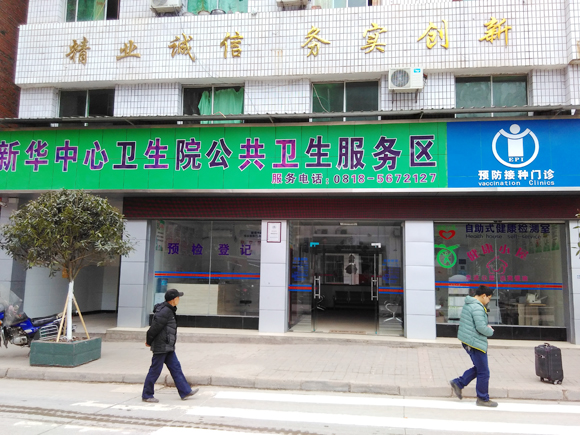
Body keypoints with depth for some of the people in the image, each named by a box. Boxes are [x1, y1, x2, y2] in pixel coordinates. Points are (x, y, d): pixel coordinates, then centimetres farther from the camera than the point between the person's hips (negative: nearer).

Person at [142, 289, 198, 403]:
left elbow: (155, 327, 18)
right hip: (161, 346, -10)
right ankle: (146, 395, 14)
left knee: (175, 367, 10)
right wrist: (149, 342, -8)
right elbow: (154, 328, -22)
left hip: (168, 347, 10)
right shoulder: (165, 311, -21)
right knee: (155, 371, 1)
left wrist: (149, 341, 17)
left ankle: (185, 391, 14)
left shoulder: (169, 310, 12)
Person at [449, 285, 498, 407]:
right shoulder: (477, 308, -20)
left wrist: (486, 327, 10)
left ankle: (458, 383, 19)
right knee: (483, 372, 4)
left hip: (468, 342, 10)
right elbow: (481, 327, -26)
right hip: (475, 343, -10)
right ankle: (483, 399, 16)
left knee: (478, 368, 21)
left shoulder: (468, 305, 12)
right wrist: (490, 331, -5)